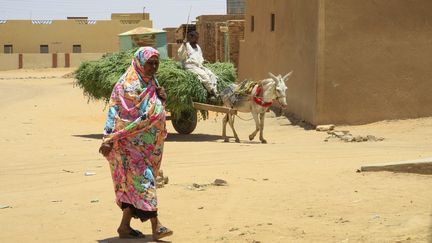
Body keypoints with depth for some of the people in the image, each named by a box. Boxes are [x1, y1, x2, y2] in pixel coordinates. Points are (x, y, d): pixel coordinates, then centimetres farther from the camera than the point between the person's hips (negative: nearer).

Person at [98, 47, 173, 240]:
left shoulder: (151, 83, 13)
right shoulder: (127, 84, -11)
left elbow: (156, 114, 20)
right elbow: (115, 112, -16)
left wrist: (162, 99, -1)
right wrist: (109, 139, -22)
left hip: (147, 144, 8)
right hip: (130, 142, -8)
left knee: (134, 182, 10)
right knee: (143, 180, -12)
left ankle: (125, 226, 16)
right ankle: (155, 226, -14)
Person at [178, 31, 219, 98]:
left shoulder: (197, 46, 23)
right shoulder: (186, 45, 0)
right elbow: (181, 56, -10)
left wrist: (201, 63, 8)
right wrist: (184, 47, -22)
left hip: (199, 66, 8)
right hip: (190, 66, -8)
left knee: (211, 74, -16)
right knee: (204, 75, -29)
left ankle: (215, 92, -28)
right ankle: (213, 93, -31)